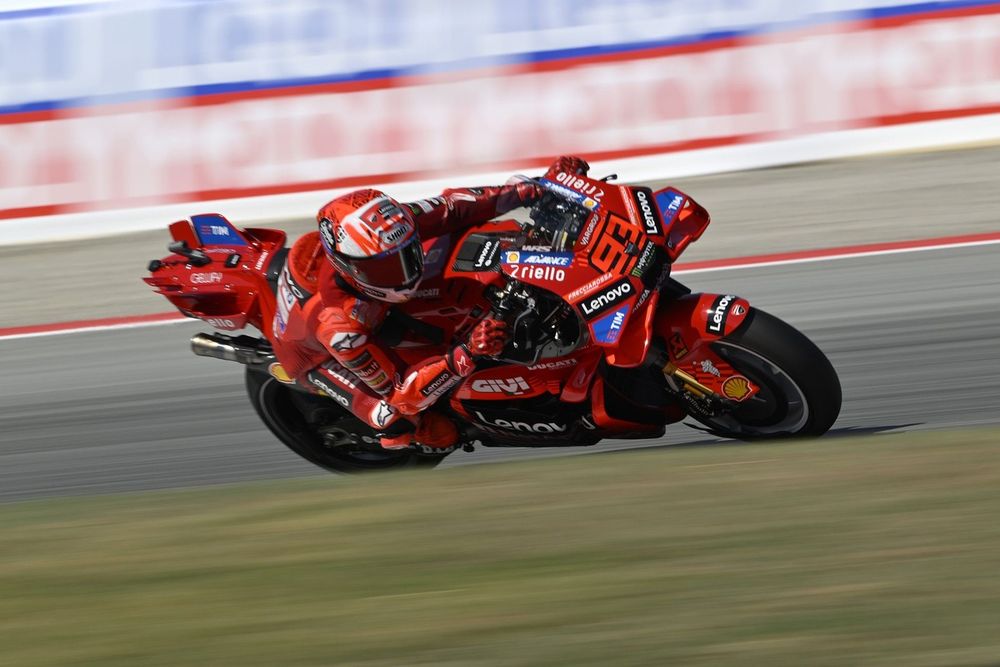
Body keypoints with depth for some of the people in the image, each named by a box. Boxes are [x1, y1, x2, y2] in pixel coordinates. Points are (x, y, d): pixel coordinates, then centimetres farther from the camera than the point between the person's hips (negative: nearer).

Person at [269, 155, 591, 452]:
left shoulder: (390, 228, -34)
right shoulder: (336, 324, -46)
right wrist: (466, 356, -54)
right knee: (441, 435, -24)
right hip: (319, 356, -6)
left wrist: (534, 188, -27)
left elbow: (450, 207, -18)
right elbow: (400, 392, -39)